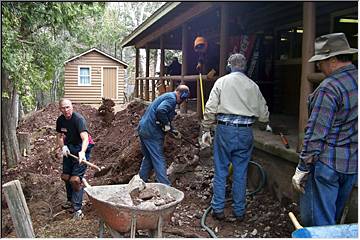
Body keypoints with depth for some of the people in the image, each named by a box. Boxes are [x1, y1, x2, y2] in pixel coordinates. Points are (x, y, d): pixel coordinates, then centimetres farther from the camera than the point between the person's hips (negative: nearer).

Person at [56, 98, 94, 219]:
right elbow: (60, 136, 10)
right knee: (65, 176, 15)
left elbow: (85, 138, -37)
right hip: (69, 149, 7)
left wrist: (82, 152, -54)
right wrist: (63, 147, -11)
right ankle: (70, 200, 40)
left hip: (81, 149, -7)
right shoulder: (60, 120, -3)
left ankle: (77, 208, -4)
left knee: (75, 179, -14)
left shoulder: (79, 119, -25)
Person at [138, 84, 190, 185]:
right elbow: (160, 111, -30)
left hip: (143, 129, 10)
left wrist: (173, 131, 29)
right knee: (159, 160, -4)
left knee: (148, 158, 21)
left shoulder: (167, 96, 20)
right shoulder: (171, 99, -12)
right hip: (152, 132, -10)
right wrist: (166, 125, -17)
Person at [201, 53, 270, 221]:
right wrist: (265, 123, 31)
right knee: (240, 173, 10)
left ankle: (218, 209, 15)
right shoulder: (253, 86, 6)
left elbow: (210, 109, -5)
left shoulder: (221, 82, 1)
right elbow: (263, 114, 10)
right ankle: (239, 212, 19)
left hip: (225, 130, -1)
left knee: (221, 171, 9)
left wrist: (206, 130, 3)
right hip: (245, 132, 2)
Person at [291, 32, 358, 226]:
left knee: (317, 222, 3)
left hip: (327, 164, -8)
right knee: (334, 218, 23)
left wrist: (302, 168, -13)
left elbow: (316, 133, -20)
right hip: (352, 165, 9)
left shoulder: (329, 88, -18)